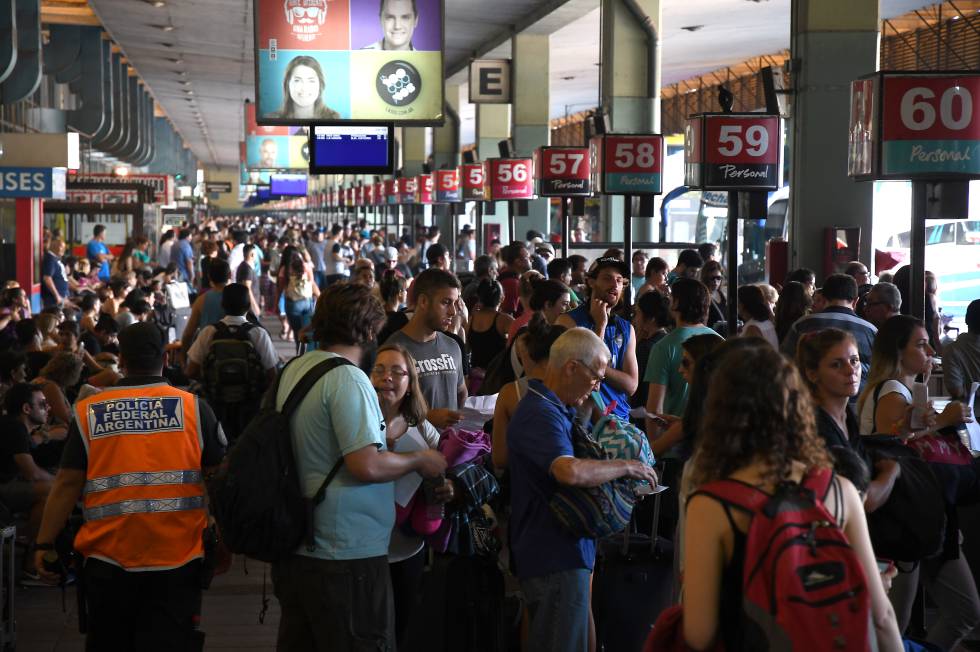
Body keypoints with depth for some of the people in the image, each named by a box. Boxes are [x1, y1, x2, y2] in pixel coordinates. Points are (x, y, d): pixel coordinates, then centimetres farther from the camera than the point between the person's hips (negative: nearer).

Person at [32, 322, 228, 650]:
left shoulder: (89, 411, 0)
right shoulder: (193, 407, -2)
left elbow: (68, 483, -2)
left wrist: (44, 543, 4)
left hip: (107, 558, 1)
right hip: (178, 557, -1)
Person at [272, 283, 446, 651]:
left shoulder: (293, 370, 9)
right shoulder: (348, 379, -17)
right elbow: (367, 466, -24)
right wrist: (421, 462, -8)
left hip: (296, 548, 9)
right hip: (347, 552, -9)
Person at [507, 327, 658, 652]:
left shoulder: (555, 409, 15)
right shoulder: (540, 415, -21)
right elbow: (570, 471, -35)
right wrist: (627, 467, -22)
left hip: (563, 551, 11)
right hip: (554, 556, -11)